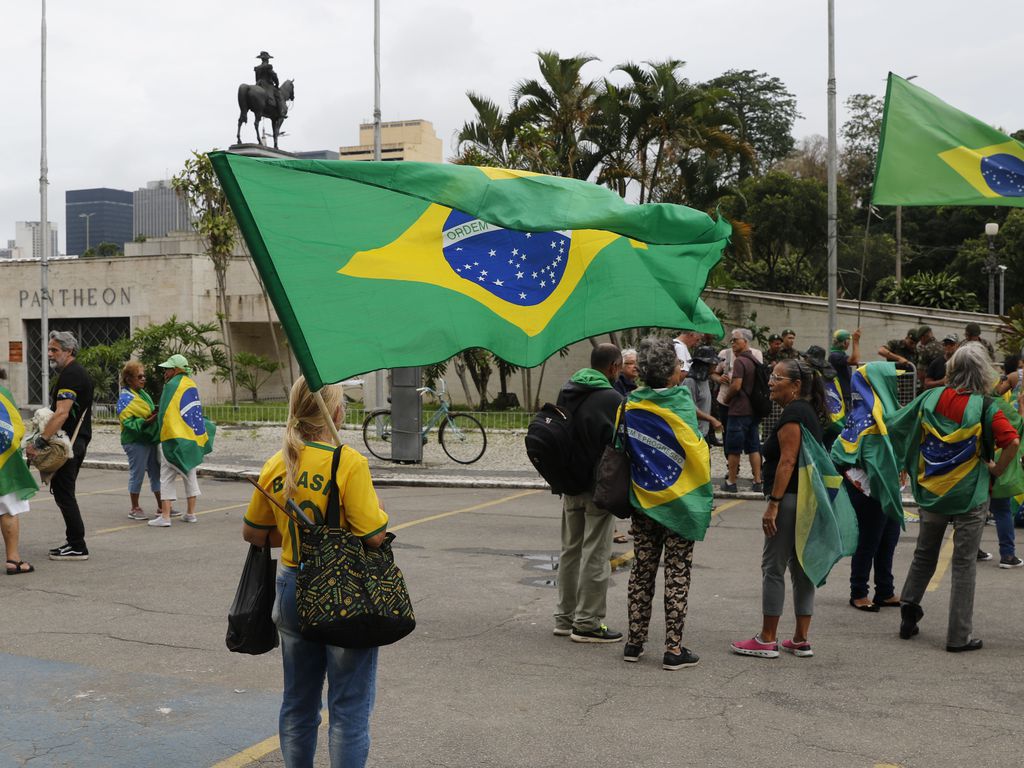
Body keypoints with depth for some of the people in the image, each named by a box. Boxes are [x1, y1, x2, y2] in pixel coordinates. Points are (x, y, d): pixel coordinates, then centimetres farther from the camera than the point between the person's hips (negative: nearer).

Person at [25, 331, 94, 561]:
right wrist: (45, 437, 17)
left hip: (69, 443, -11)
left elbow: (61, 414, -26)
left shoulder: (70, 375, -16)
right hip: (77, 441, 11)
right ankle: (74, 542, 20)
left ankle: (78, 547, -6)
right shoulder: (75, 372, 18)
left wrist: (39, 442, -29)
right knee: (64, 492, 16)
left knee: (63, 492, -7)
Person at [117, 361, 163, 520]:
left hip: (150, 440, 8)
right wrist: (147, 421, -28)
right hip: (135, 442, -8)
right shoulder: (125, 398, -11)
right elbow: (128, 422, -18)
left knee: (156, 472, 10)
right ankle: (134, 509, 10)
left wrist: (156, 415, 7)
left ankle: (161, 506, 18)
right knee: (137, 473, -1)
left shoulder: (143, 393, 14)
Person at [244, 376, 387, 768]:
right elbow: (374, 536, -20)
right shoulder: (349, 462, -17)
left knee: (298, 701, 19)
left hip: (292, 588, 6)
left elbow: (252, 532, 9)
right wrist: (380, 510, 0)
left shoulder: (277, 464, 1)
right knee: (349, 707, 6)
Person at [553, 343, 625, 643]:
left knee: (570, 550, 17)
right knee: (595, 554, 0)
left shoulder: (566, 392, 7)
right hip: (599, 486, -7)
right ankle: (587, 623, 4)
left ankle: (565, 617, 24)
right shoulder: (612, 399, -16)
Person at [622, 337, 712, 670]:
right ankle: (674, 649, 3)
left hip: (642, 499, 4)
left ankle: (634, 642, 18)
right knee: (677, 574, 2)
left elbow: (625, 449, 5)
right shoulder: (680, 403, -14)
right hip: (679, 501, -4)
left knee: (642, 570, 13)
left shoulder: (632, 405, -2)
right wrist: (704, 488, 2)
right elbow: (697, 451, -13)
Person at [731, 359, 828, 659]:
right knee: (801, 567, 12)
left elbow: (787, 461, -20)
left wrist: (773, 503, -21)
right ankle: (801, 640, 16)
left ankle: (767, 640, 3)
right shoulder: (808, 412, 17)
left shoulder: (792, 413, -14)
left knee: (773, 568, -2)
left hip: (791, 499, -10)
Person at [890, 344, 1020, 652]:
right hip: (970, 495, -3)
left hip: (931, 491, 3)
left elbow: (895, 425, 4)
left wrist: (914, 469, 14)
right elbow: (1012, 441, -25)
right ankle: (959, 635, 8)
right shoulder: (985, 407, -12)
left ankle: (908, 617, 24)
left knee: (924, 556, 20)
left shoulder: (930, 398, -1)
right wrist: (997, 470, -8)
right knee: (964, 563, 5)